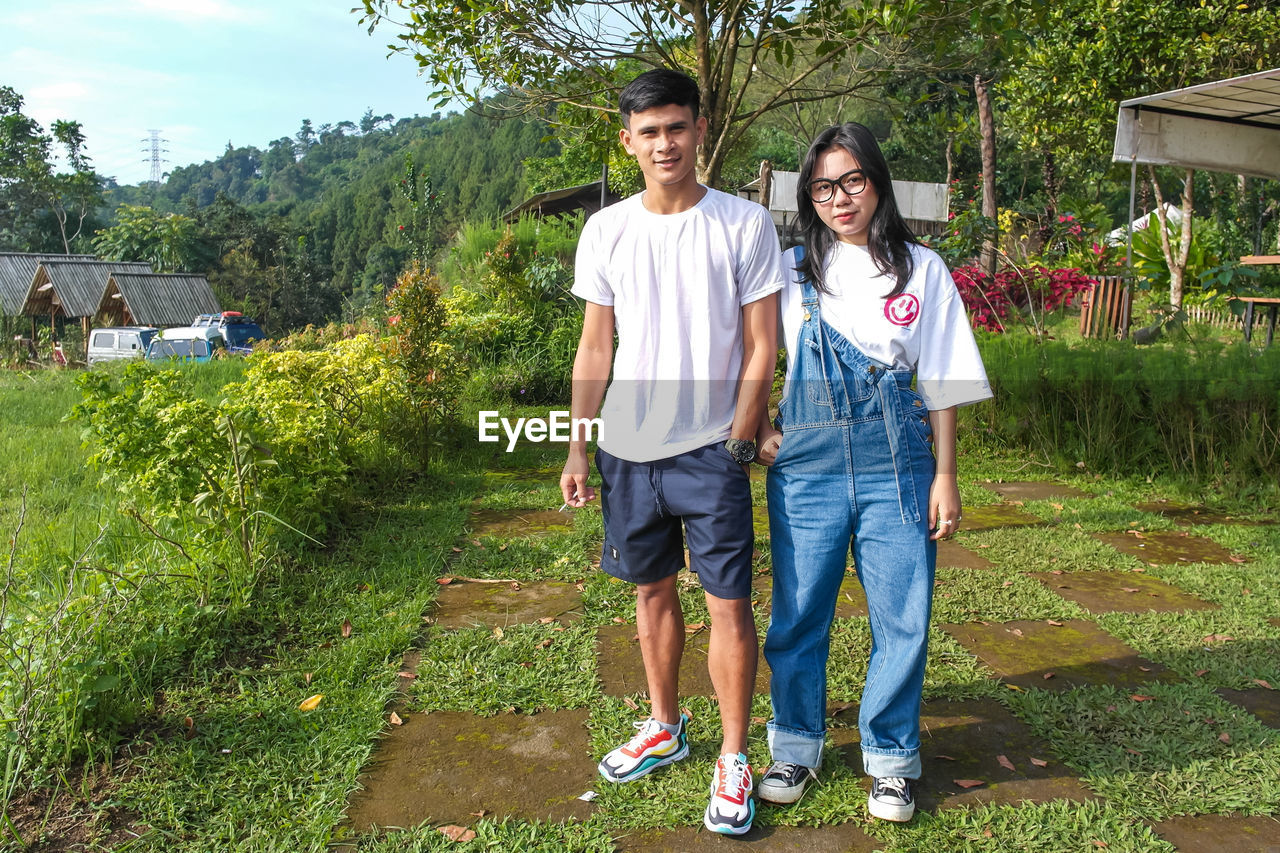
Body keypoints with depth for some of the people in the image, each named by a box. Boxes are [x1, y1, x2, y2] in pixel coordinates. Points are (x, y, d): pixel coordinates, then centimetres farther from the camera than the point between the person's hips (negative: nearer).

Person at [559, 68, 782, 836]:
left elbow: (761, 347, -4)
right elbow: (595, 348, 8)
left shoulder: (745, 224, -5)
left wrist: (739, 443, -9)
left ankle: (734, 759, 19)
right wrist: (577, 446, 5)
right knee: (653, 591, 17)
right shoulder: (607, 231, 4)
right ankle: (665, 728, 36)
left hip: (711, 451, -3)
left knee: (730, 604, 1)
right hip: (628, 450, 4)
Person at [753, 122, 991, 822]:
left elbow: (940, 383, 4)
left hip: (897, 463, 0)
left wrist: (944, 476, 1)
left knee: (902, 617, 3)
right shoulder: (792, 270, 6)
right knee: (798, 612, 7)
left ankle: (889, 759, 24)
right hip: (807, 462, 1)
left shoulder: (922, 269, 4)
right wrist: (761, 430, 1)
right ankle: (796, 748, 27)